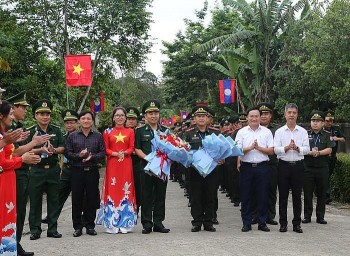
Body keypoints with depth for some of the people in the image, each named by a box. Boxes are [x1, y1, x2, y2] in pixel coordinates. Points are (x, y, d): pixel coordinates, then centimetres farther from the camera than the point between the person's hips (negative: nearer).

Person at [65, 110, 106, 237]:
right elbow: (67, 153, 2)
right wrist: (78, 155, -14)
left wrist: (92, 157, -13)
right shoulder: (72, 136, 7)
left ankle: (90, 226, 15)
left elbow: (103, 152, 4)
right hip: (77, 171, -1)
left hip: (92, 171, 1)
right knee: (77, 199, 1)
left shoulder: (98, 136, 9)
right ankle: (77, 227, 11)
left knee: (92, 199, 4)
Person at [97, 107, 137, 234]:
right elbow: (105, 149, 3)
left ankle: (125, 223, 7)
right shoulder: (108, 132, 8)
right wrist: (116, 154, -13)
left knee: (126, 191, 0)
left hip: (126, 165, 1)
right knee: (113, 191, -2)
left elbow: (131, 148, 5)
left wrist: (124, 153, -15)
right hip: (112, 165, -1)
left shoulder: (130, 131, 9)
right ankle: (112, 224, 3)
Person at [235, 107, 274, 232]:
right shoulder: (242, 132, 6)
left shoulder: (267, 132, 7)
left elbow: (271, 151, 1)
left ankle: (262, 223, 14)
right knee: (246, 196, 3)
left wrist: (258, 147, -11)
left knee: (263, 196, 4)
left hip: (262, 167, 0)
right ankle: (246, 223, 12)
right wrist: (251, 147, -16)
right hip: (246, 167, 0)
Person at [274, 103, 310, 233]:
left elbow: (306, 149, 0)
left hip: (298, 165, 1)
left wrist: (297, 148, -18)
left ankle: (297, 223, 14)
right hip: (284, 165, -1)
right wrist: (288, 147, -19)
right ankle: (283, 223, 12)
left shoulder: (303, 132, 7)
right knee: (283, 196, 4)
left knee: (297, 196, 5)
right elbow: (276, 149, -5)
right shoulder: (279, 132, 4)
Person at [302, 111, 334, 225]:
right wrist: (310, 152, -20)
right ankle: (307, 216, 12)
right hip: (308, 167, 0)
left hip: (322, 168, 0)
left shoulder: (327, 135, 6)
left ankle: (320, 216, 14)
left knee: (321, 193, 5)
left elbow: (329, 150, -6)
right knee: (307, 193, 3)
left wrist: (318, 152, -20)